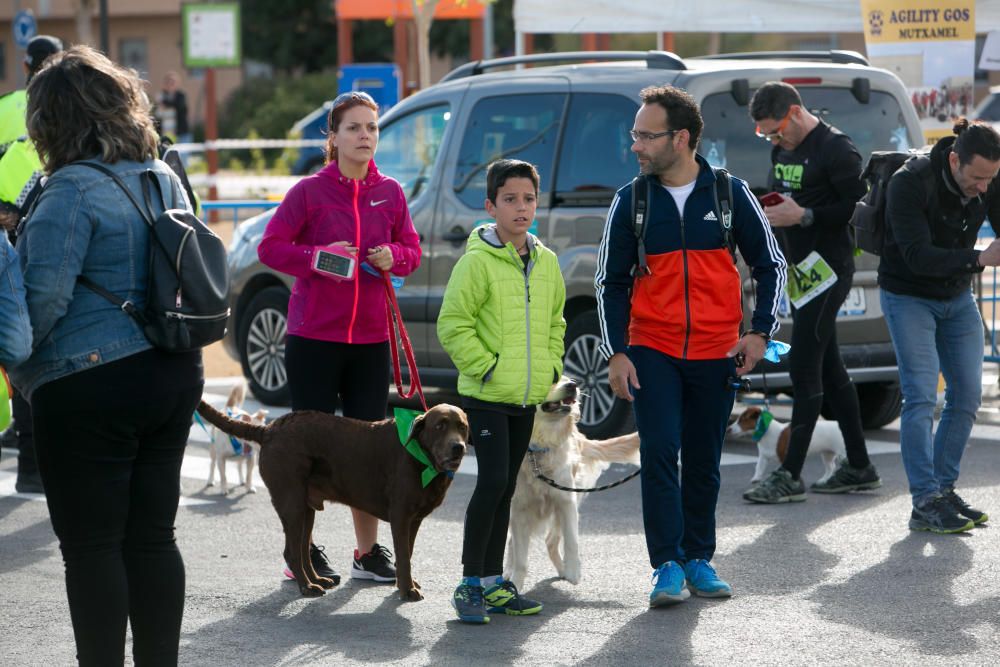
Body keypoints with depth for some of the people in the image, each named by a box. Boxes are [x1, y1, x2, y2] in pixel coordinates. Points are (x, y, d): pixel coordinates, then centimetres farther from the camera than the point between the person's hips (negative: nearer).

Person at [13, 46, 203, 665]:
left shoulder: (73, 189, -16)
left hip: (88, 387, -8)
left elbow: (46, 293, -21)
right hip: (173, 376, 8)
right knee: (153, 538, 13)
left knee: (92, 547, 0)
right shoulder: (163, 177, 10)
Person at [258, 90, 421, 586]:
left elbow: (412, 249, 15)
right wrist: (317, 260, -18)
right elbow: (270, 247, -3)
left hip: (370, 336, 4)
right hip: (313, 335, -3)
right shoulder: (309, 190, -4)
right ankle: (303, 550, 12)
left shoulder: (390, 193, 8)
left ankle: (368, 551, 16)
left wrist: (394, 257, -7)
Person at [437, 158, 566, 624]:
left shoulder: (546, 262, 9)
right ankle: (470, 582, -5)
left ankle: (492, 582, 19)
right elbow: (452, 324, -12)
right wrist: (484, 367, -14)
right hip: (486, 397, -6)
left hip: (527, 398, 7)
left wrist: (551, 366, 11)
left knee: (504, 488, 12)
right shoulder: (478, 261, -12)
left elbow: (555, 321, 22)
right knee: (492, 482, -14)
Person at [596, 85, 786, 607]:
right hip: (651, 352, 0)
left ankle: (698, 559, 19)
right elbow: (611, 281, 6)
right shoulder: (631, 201, 1)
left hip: (717, 354, 0)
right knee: (659, 453, -11)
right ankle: (668, 566, -7)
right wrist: (616, 353, -1)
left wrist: (759, 332, -1)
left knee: (704, 461, 8)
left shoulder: (729, 193, -1)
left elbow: (770, 264, 8)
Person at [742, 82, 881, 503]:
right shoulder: (782, 150, 15)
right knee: (828, 368, 12)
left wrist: (804, 216, -21)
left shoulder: (835, 148, -12)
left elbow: (861, 207, -16)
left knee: (803, 368, -10)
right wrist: (769, 212, 6)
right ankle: (859, 467, 18)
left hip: (827, 270, -9)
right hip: (799, 271, 9)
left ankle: (790, 475, -9)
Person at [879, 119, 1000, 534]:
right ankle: (925, 503, -14)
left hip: (957, 298, 6)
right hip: (908, 297, -6)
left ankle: (943, 488, 14)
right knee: (921, 395, -14)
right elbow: (918, 256, -31)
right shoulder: (910, 184, -26)